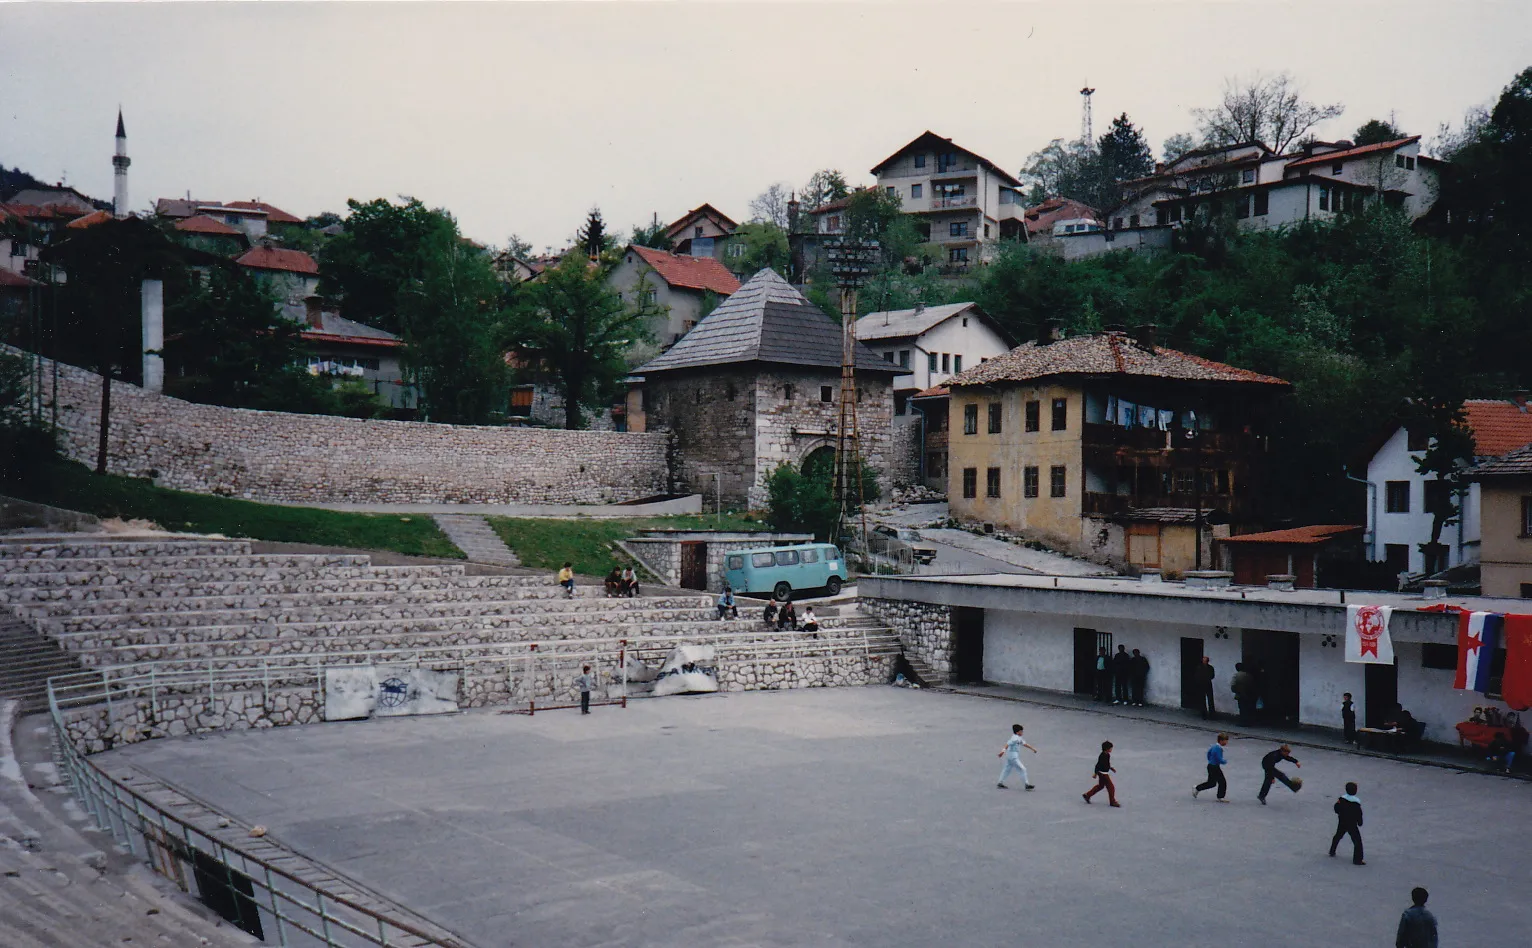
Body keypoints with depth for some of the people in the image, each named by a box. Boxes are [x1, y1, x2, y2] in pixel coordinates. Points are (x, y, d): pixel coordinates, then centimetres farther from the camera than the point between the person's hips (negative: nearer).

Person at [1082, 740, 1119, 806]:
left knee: (1100, 786, 21)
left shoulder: (1107, 755, 6)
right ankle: (1112, 801, 12)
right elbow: (1098, 765, -22)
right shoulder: (1103, 756, -25)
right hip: (1103, 773, -11)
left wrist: (1111, 768, 12)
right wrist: (1095, 773, -19)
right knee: (1111, 787, -1)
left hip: (1105, 773, 11)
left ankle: (1087, 795, 28)